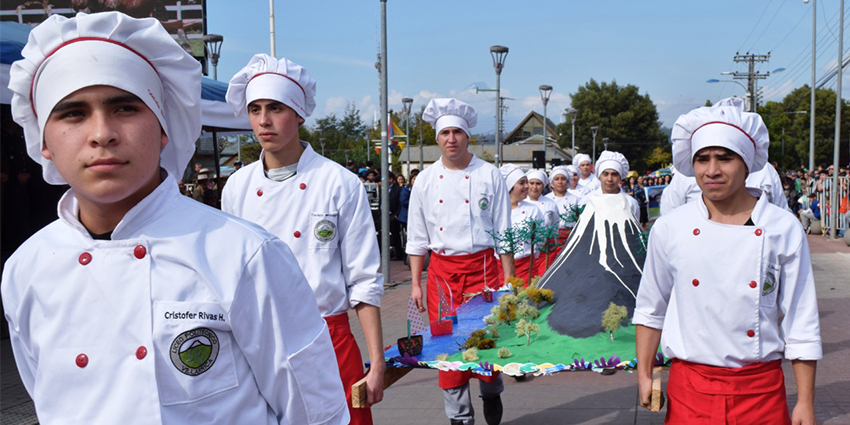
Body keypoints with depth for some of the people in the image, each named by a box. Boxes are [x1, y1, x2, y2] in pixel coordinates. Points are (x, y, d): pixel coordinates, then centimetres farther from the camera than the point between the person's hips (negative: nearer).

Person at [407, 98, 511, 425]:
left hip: (482, 266, -2)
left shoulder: (489, 176, 0)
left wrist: (508, 281, -3)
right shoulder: (425, 180, 5)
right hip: (442, 270, 2)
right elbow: (417, 237, 9)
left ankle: (491, 392, 31)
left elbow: (503, 233, 2)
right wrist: (415, 283, 4)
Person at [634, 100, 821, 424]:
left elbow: (801, 322, -2)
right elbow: (650, 309, 7)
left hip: (760, 390, 0)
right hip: (689, 389, 1)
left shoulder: (784, 229, -5)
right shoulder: (669, 229, -3)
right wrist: (644, 375, 6)